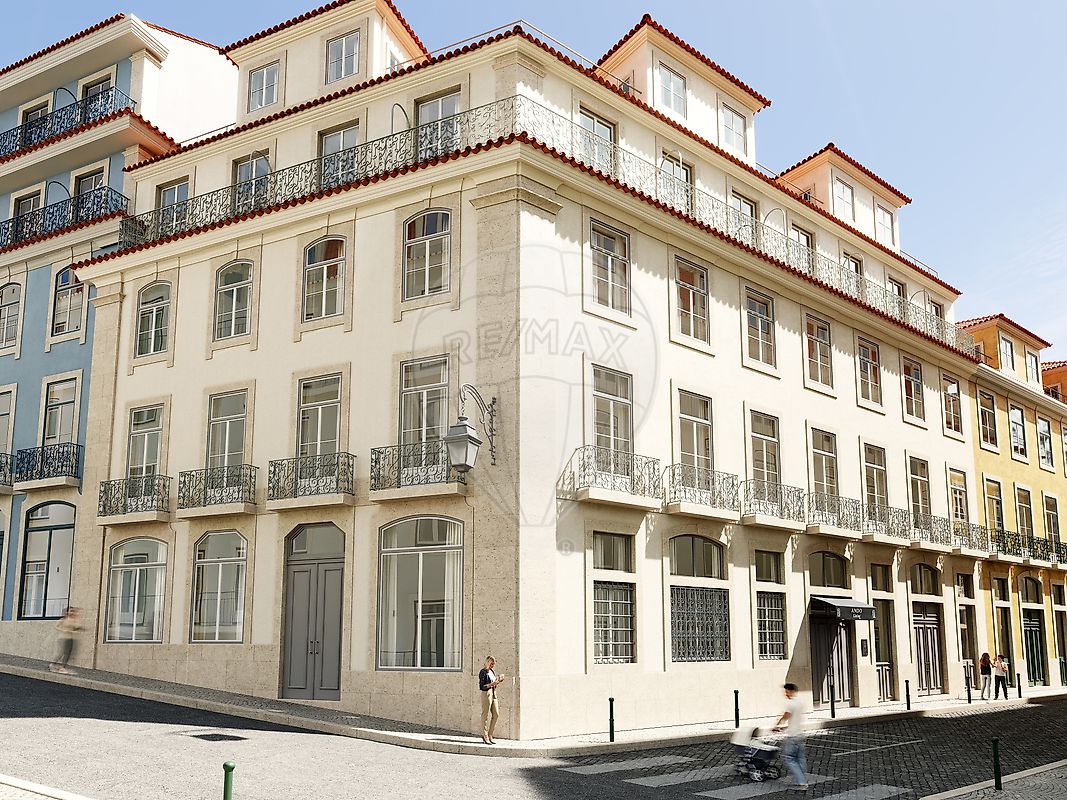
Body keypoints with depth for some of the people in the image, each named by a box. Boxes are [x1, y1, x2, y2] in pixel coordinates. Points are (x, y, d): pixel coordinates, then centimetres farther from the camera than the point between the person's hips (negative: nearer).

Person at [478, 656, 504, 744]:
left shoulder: (493, 671, 14)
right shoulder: (483, 672, -9)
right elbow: (481, 686, -14)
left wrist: (499, 682, 1)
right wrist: (491, 684, -20)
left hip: (494, 694, 8)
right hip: (486, 694, -8)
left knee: (496, 714, 6)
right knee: (486, 715, -2)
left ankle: (490, 735, 16)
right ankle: (485, 736, 7)